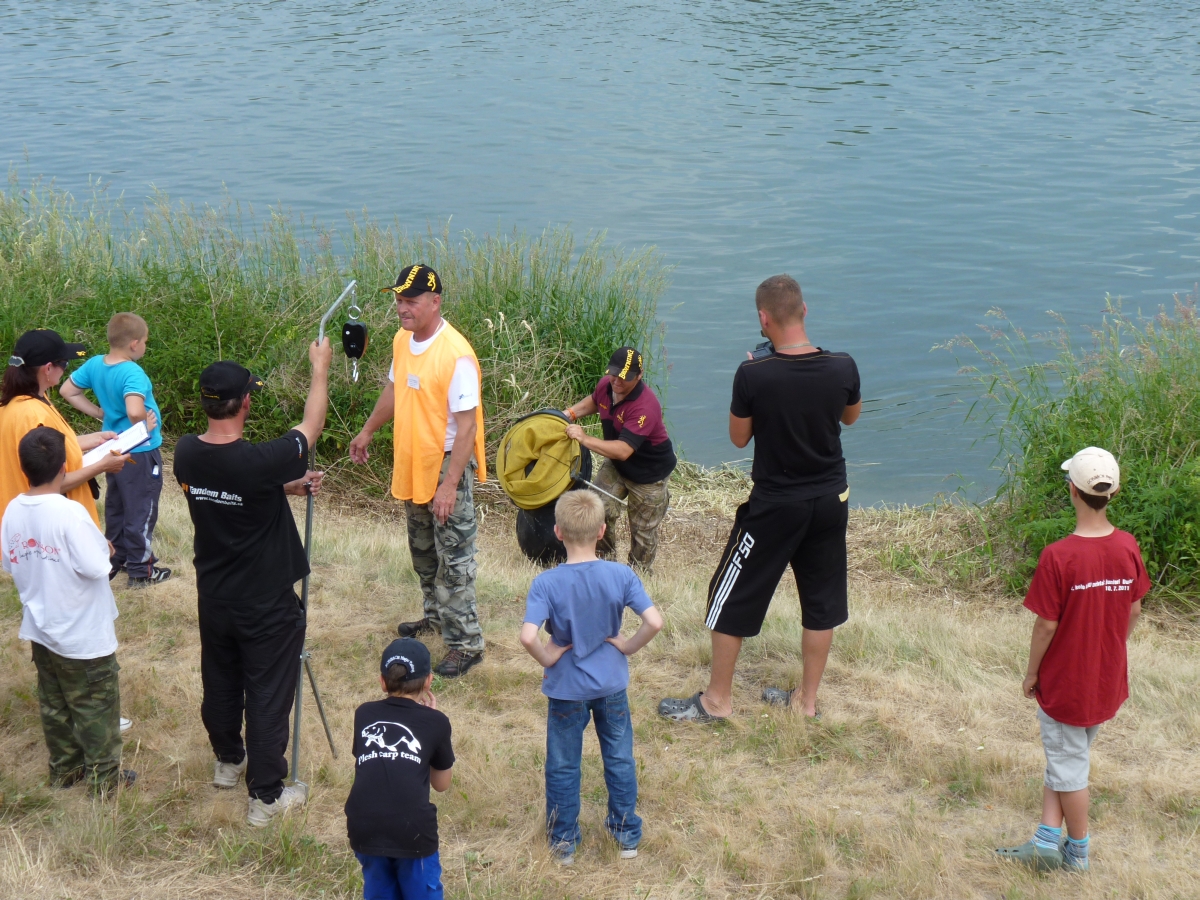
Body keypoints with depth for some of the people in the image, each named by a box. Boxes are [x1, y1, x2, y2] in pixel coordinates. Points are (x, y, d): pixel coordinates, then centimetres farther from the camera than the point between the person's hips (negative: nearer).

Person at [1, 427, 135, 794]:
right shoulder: (69, 513, -26)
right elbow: (97, 567, -27)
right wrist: (102, 546, -8)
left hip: (41, 629, 7)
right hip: (83, 635, -6)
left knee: (54, 705, 20)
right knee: (96, 708, 9)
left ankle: (64, 769, 33)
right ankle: (104, 776, 20)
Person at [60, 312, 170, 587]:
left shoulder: (94, 365, -5)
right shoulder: (133, 373, -29)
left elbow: (67, 391, 7)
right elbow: (135, 411, -44)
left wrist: (99, 412, 7)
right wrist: (146, 426, -23)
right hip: (140, 453, -8)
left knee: (115, 505, 22)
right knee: (141, 510, 6)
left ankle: (116, 559, 35)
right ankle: (141, 570, 17)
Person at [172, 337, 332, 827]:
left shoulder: (187, 454, -12)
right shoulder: (258, 462, -31)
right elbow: (312, 426, -13)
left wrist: (287, 486, 8)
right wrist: (320, 368, 0)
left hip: (214, 599, 6)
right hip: (266, 606, -6)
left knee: (220, 684, 25)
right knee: (268, 697, 7)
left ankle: (229, 761, 47)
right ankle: (266, 795, 17)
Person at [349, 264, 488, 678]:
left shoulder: (456, 355, -25)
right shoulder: (402, 340, 1)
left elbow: (467, 426, -24)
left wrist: (449, 485, -27)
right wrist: (367, 431, 28)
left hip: (448, 467, -8)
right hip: (412, 464, 8)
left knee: (453, 558, -3)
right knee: (423, 550, 23)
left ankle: (465, 643, 6)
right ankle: (436, 616, 42)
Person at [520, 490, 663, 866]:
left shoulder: (546, 584, -20)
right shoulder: (621, 575, -15)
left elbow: (528, 637, -31)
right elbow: (654, 622, -21)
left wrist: (547, 657, -12)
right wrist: (628, 646, -5)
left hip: (566, 689, -1)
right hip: (611, 683, 2)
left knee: (563, 767, 16)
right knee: (619, 759, 19)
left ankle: (564, 842, 26)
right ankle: (627, 835, 30)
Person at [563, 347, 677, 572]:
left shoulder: (645, 407, -37)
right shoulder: (606, 385, -13)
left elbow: (622, 451, -43)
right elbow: (593, 401, 15)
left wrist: (584, 438, -41)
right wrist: (571, 413, -2)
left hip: (649, 473, -6)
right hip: (616, 465, 6)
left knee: (643, 531, 7)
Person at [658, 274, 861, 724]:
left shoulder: (754, 375, -21)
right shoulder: (842, 367, -11)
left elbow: (738, 436, -6)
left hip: (775, 505, -4)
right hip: (831, 500, 4)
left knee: (732, 599, 11)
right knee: (821, 601, 17)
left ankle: (717, 700, 20)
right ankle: (806, 699, 28)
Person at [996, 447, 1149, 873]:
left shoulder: (1058, 557, -24)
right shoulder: (1128, 547, -9)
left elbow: (1047, 625, -18)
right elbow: (1134, 611, 3)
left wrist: (1031, 672, -2)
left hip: (1065, 682, -5)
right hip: (1109, 679, 5)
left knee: (1068, 764, 12)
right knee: (1067, 755, 20)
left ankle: (1077, 851, 25)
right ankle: (1048, 840, 22)